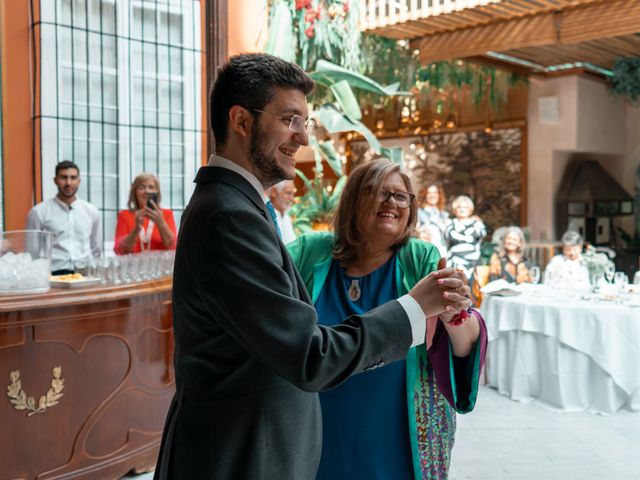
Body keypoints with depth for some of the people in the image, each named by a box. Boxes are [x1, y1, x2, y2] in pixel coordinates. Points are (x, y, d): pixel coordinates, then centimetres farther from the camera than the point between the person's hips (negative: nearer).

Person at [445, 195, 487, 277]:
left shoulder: (476, 222, 18)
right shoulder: (452, 223, 18)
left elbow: (481, 232, -4)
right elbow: (449, 235, -2)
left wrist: (460, 230, 1)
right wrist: (468, 238, -3)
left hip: (471, 260, 0)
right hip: (455, 260, 1)